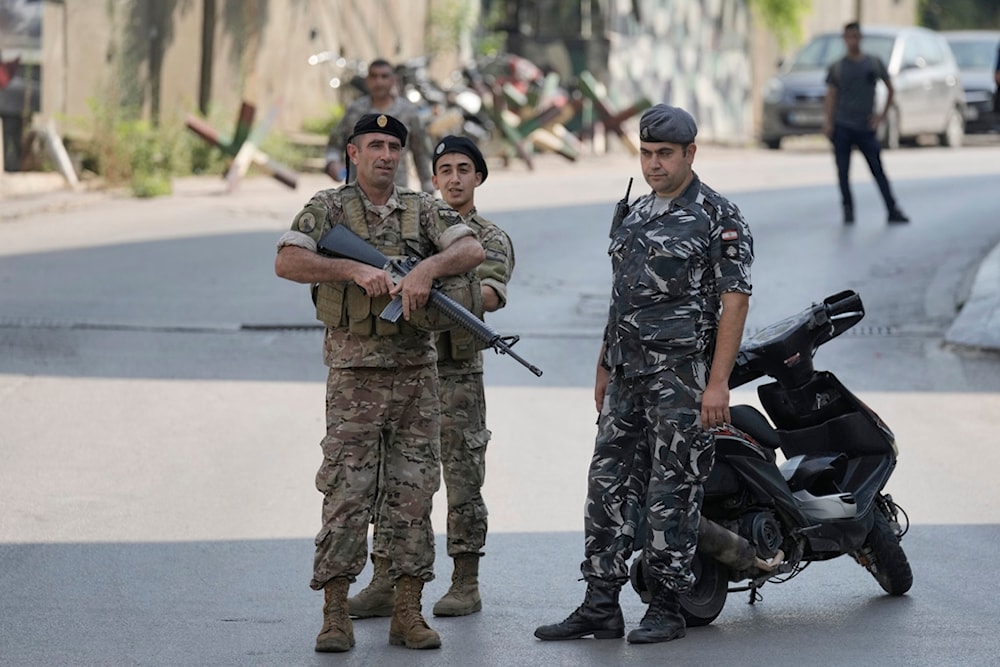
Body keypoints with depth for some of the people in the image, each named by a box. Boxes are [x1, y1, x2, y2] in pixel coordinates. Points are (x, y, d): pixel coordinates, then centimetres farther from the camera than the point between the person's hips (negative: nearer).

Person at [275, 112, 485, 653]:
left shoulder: (423, 210, 9)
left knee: (414, 493, 3)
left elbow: (471, 250, -4)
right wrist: (356, 271, -22)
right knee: (346, 493, -4)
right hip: (355, 373, -3)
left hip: (416, 371, 3)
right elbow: (287, 262, -13)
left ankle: (408, 612, 8)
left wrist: (427, 269, -22)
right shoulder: (329, 208, 1)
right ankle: (335, 615, -1)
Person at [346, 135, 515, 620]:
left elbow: (493, 296, -18)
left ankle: (465, 585, 6)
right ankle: (384, 585, 4)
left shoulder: (490, 239, 1)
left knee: (462, 481, -1)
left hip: (457, 376, -4)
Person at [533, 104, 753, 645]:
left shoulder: (718, 217, -7)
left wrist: (718, 382, -17)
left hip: (683, 376, -7)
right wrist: (603, 367, 20)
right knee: (609, 483, 5)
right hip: (627, 376, 7)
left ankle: (667, 609, 5)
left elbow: (734, 301, -12)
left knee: (672, 490, -3)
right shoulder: (632, 215, 16)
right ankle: (600, 607, 8)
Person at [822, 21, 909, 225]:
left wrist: (883, 114, 5)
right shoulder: (837, 67, 4)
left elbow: (890, 88, 14)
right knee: (843, 171, -1)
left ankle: (893, 210, -3)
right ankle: (848, 210, 8)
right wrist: (827, 122, -7)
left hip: (866, 127, 0)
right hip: (842, 126, 0)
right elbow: (830, 96, 3)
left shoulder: (874, 63, 7)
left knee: (878, 170, -4)